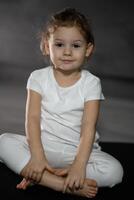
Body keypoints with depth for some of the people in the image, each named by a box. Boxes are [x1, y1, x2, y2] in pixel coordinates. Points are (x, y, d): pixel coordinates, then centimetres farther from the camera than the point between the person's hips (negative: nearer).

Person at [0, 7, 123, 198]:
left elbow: (88, 127, -13)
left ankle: (41, 177, -23)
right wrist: (37, 156, -23)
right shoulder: (39, 78, 0)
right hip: (43, 145, 1)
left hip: (77, 150, -1)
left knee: (114, 171, -26)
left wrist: (79, 165, -26)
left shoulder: (91, 83, -4)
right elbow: (33, 119, -8)